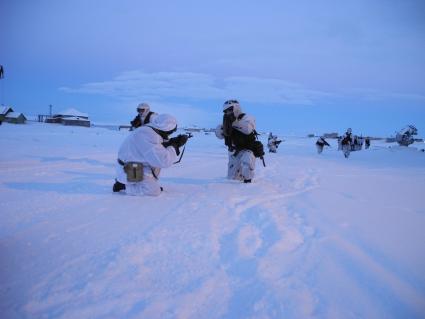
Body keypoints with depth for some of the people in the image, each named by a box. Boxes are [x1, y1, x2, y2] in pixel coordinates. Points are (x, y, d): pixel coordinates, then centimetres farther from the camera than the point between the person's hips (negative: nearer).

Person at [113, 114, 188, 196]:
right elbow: (163, 161, -31)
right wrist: (174, 147, -15)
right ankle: (123, 186, -3)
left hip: (138, 165, 10)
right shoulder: (149, 137, -29)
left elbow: (160, 146, 15)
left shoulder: (148, 130, 0)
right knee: (155, 191, -12)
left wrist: (173, 142, 0)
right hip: (130, 172, -10)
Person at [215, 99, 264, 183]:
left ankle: (247, 180, -18)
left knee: (247, 160, -40)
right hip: (234, 152, 6)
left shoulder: (246, 118, -10)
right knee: (232, 177, 8)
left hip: (248, 150, -6)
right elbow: (219, 134, -8)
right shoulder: (227, 121, 5)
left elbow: (248, 129, -32)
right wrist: (225, 124, -24)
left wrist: (235, 122, -32)